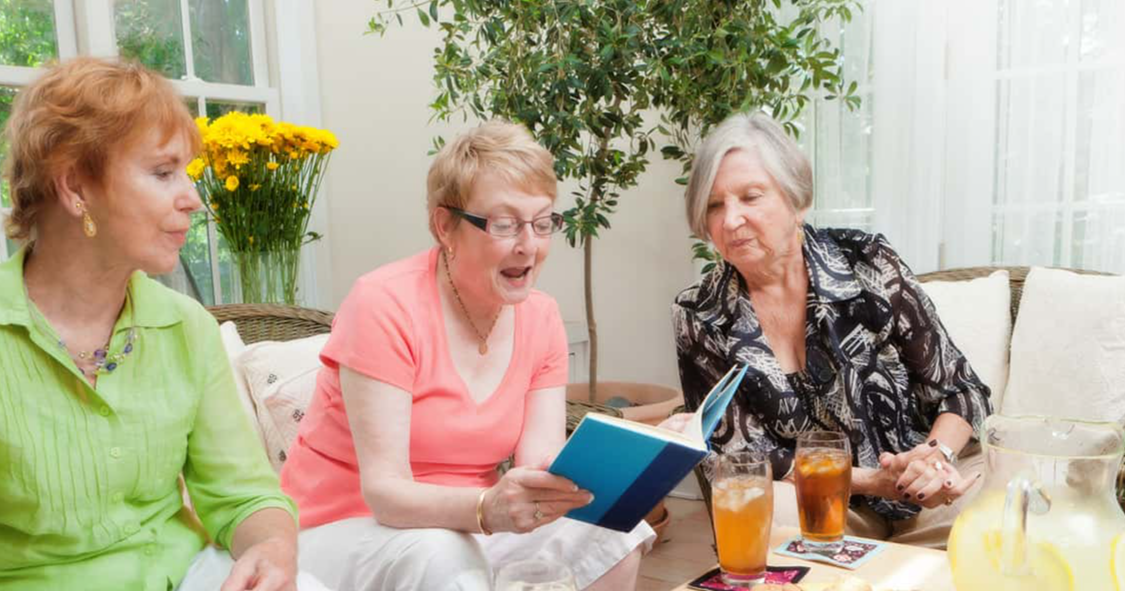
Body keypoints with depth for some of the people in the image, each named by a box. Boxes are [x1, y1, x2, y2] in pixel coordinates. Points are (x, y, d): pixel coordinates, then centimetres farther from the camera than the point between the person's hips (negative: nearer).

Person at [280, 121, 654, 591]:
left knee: (616, 539, -16)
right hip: (344, 530, -5)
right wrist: (488, 509, -43)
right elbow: (385, 490, -24)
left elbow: (541, 465, -8)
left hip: (465, 528, 5)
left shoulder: (541, 319, -1)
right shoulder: (384, 305, -19)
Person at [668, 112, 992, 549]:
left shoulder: (866, 263, -8)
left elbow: (958, 390, 0)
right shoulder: (699, 318, -7)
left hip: (932, 478, 2)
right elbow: (747, 457, -6)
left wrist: (938, 455, -21)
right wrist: (872, 481, -18)